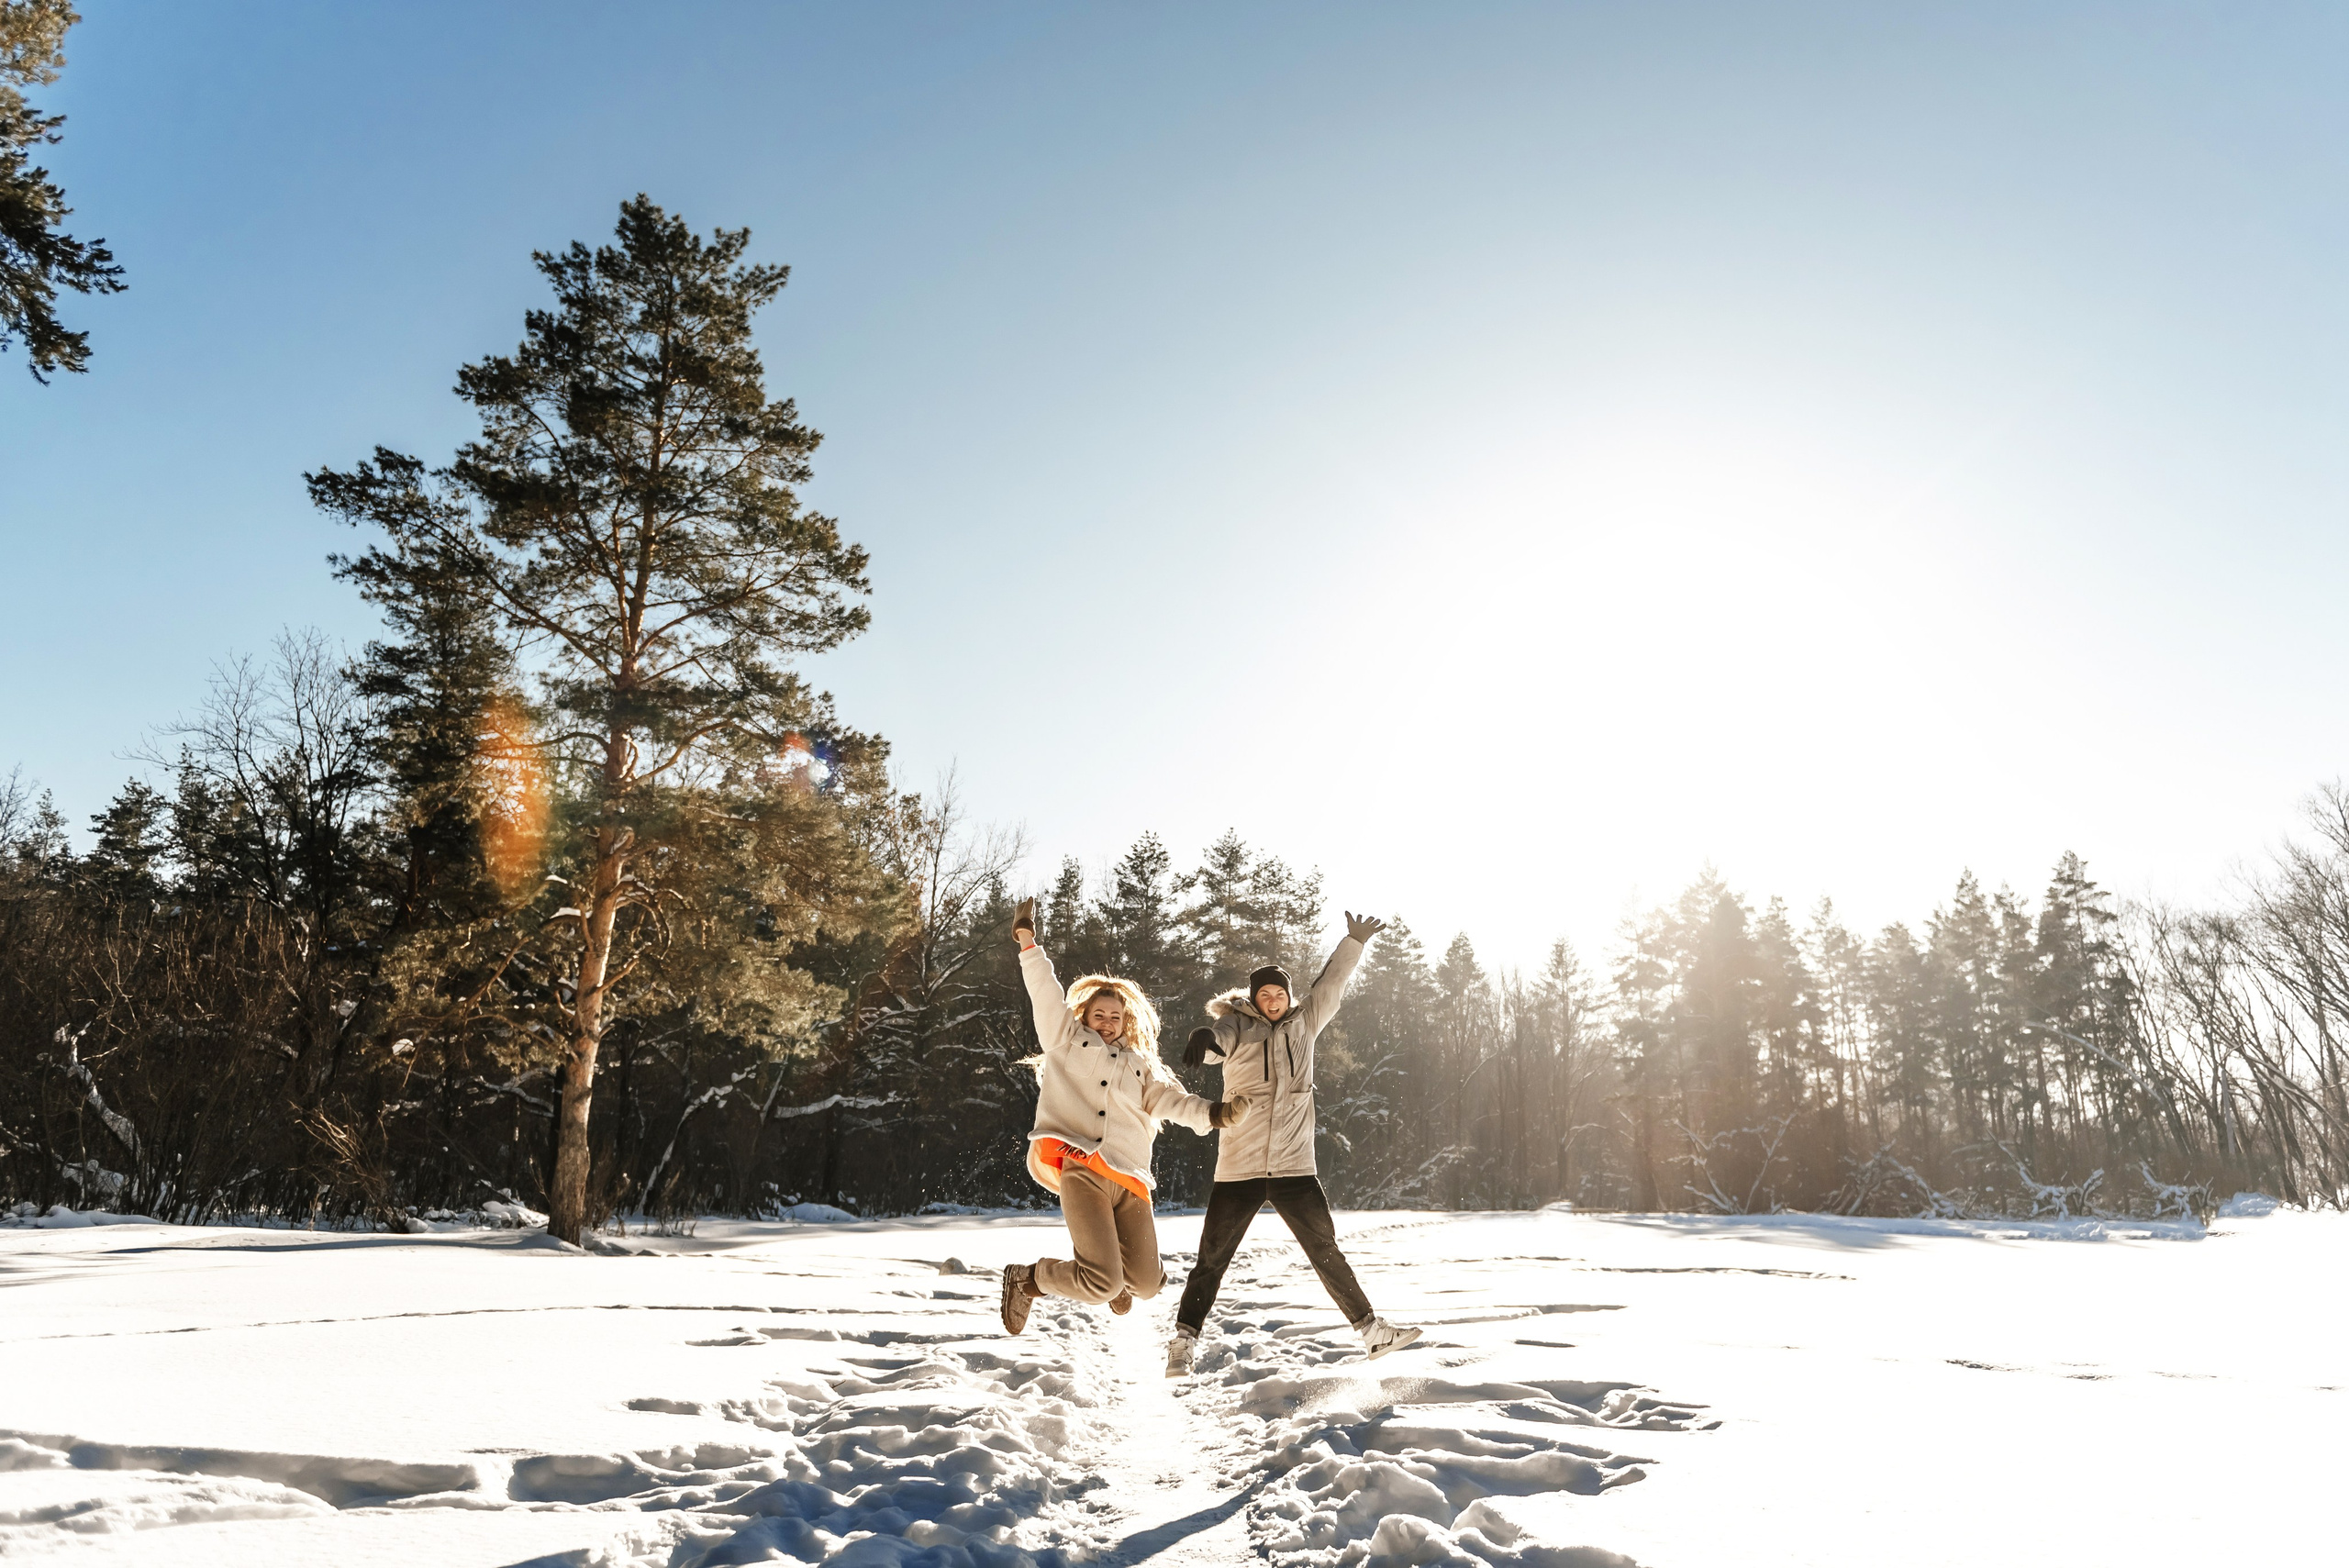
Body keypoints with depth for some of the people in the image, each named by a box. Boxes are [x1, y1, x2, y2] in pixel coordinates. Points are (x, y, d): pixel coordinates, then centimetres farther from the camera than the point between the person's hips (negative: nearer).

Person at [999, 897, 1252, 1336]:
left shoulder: (1140, 1065, 27)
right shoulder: (1066, 1039, 18)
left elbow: (1170, 1099, 12)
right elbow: (1045, 992, 10)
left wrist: (1210, 1113, -5)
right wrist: (1028, 941, 2)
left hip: (1129, 1180, 5)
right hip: (1080, 1169, -5)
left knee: (1145, 1284, 1)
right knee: (1102, 1284, -17)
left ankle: (1104, 1256, 36)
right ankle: (1027, 1279, 11)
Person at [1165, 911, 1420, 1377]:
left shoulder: (1303, 1025, 11)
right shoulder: (1236, 1028, -1)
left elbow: (1330, 986, 14)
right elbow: (1218, 1038, -22)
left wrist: (1354, 942, 7)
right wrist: (1203, 1036, -46)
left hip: (1295, 1168, 3)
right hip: (1237, 1170, -2)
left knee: (1326, 1253, 11)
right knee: (1211, 1261, 2)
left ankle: (1372, 1332, 21)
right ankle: (1182, 1345, 12)